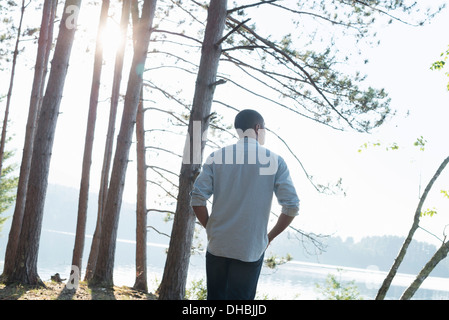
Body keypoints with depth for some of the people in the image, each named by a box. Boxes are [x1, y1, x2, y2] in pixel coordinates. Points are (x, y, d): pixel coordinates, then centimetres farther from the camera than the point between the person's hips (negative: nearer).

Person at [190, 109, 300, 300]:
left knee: (215, 297, 14)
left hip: (217, 246, 2)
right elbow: (291, 207, -5)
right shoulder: (275, 161, -1)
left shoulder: (216, 157, 2)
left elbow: (197, 200, -5)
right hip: (251, 249, -2)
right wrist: (269, 237, 6)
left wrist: (210, 229, 9)